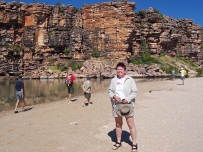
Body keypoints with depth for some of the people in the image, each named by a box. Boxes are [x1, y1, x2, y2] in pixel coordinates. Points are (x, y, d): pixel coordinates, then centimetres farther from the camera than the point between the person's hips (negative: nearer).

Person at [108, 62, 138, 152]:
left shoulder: (130, 80, -3)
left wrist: (127, 99, -18)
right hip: (116, 105, 4)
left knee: (131, 125, -3)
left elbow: (134, 92, -4)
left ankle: (134, 144, 9)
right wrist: (114, 96, -11)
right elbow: (109, 91, 10)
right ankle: (118, 142, 29)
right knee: (118, 124, 14)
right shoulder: (113, 80, 9)